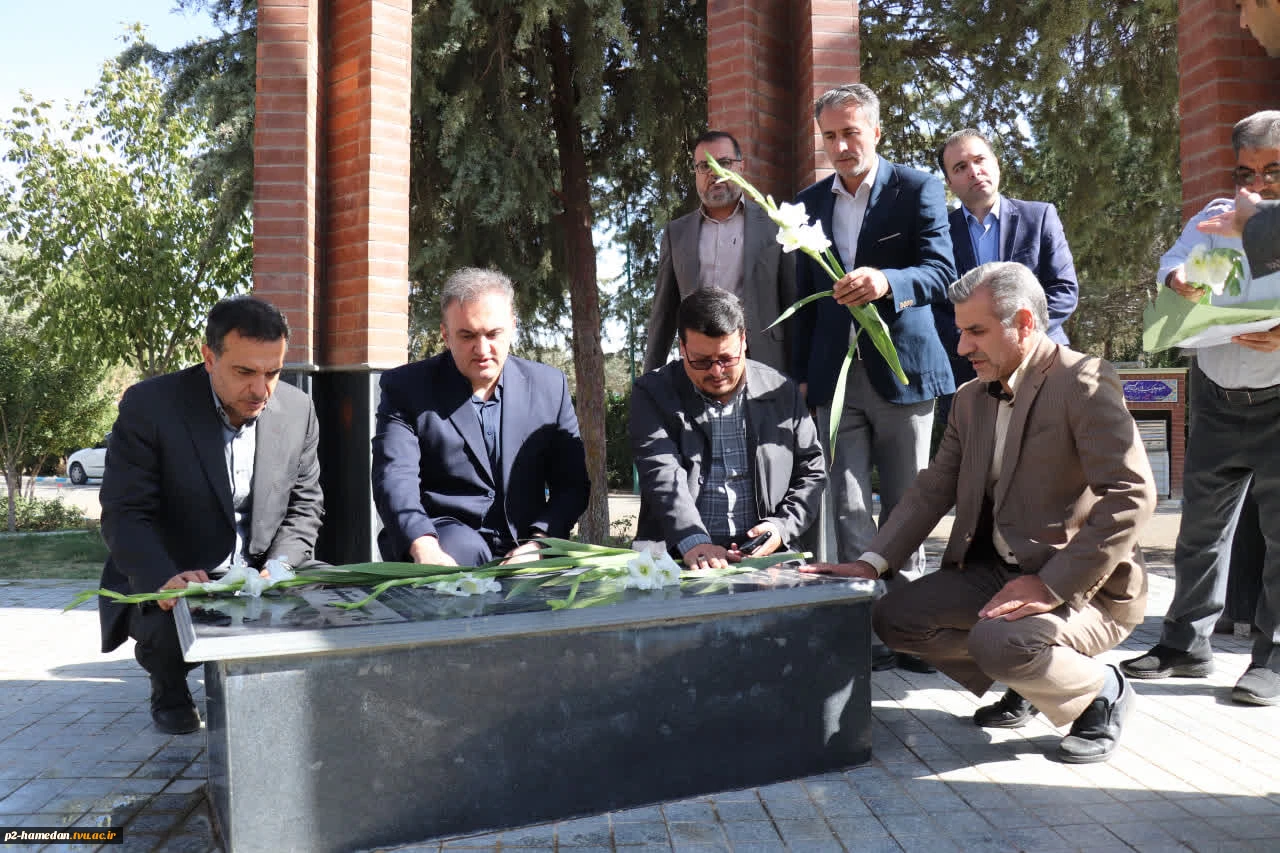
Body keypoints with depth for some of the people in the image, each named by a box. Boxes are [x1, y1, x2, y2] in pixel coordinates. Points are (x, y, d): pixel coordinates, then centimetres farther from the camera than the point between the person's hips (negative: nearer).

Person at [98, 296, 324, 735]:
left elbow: (304, 507, 2)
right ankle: (171, 692, 7)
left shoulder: (298, 410, -4)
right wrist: (166, 578, -36)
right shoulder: (149, 405, -15)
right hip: (164, 581, -3)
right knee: (167, 628, -33)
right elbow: (124, 514, -17)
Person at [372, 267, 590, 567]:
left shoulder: (549, 386, 7)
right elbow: (395, 479, -12)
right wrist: (423, 546, -32)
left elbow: (572, 483, 6)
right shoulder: (406, 388, 0)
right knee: (465, 547, -34)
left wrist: (538, 542, -13)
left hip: (521, 550, 3)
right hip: (444, 545, -2)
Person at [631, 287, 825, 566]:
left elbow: (811, 473, 15)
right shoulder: (653, 393, 2)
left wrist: (782, 527, -3)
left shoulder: (781, 393, 9)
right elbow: (662, 474, -12)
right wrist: (693, 542, -28)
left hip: (763, 553, 1)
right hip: (677, 554, 0)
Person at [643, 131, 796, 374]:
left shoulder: (773, 225, 6)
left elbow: (793, 301, 4)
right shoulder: (677, 233, 14)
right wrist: (651, 378, 10)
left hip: (763, 363, -2)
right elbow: (664, 311, 15)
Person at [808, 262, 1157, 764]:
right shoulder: (971, 398, 10)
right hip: (996, 572, 8)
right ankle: (1026, 683, 15)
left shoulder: (1083, 383, -15)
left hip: (1084, 587, -8)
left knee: (998, 642, -32)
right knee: (894, 616, -6)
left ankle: (1101, 691, 1)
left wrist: (1052, 585, -25)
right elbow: (932, 491, 9)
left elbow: (1131, 496, -23)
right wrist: (871, 564, -4)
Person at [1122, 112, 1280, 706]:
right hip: (1215, 396, 4)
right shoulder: (1216, 217, 5)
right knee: (1201, 520, 9)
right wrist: (1181, 280, -29)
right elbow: (1174, 261, -6)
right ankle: (1186, 643, 20)